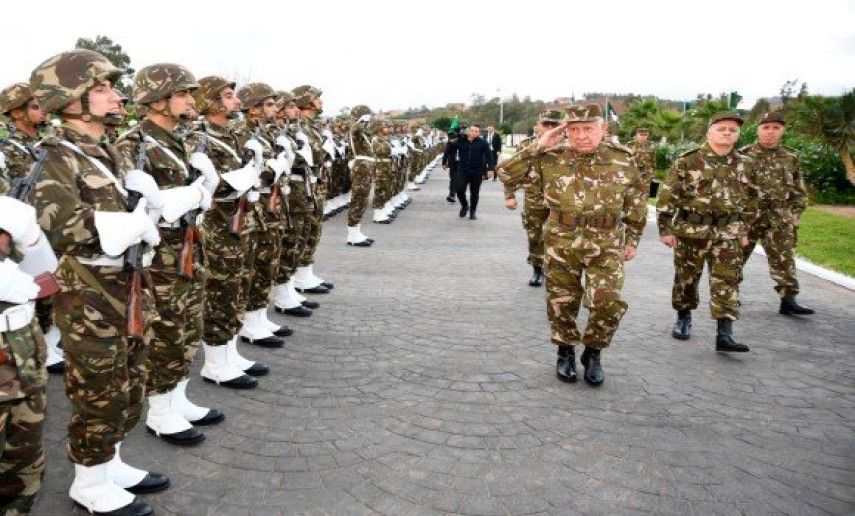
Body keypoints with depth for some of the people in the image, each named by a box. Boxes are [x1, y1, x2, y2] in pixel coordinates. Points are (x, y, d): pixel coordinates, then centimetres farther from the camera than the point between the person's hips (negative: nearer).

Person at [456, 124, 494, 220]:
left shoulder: (482, 143, -3)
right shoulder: (461, 141, 1)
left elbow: (489, 156, -2)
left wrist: (490, 168, -9)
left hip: (477, 172, -1)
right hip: (463, 171, 1)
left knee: (474, 193, 8)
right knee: (460, 190, -8)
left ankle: (472, 211, 24)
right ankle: (464, 205, 22)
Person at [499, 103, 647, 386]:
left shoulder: (623, 160, -1)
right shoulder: (551, 159, -3)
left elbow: (635, 203, 10)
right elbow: (507, 174, -7)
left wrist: (632, 239, 10)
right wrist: (539, 147, -12)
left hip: (606, 244, 0)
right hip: (561, 243, 1)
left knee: (610, 303, -12)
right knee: (561, 303, 10)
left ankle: (592, 353, 14)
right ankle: (566, 353, 34)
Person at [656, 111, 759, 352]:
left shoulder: (744, 165, 7)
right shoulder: (688, 161, -6)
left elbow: (750, 200, 18)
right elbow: (667, 197, -6)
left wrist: (745, 230, 17)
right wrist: (665, 229, -8)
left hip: (728, 234, 2)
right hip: (690, 231, -2)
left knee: (727, 282, -5)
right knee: (686, 279, 10)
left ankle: (724, 335, -4)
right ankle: (683, 319, 31)